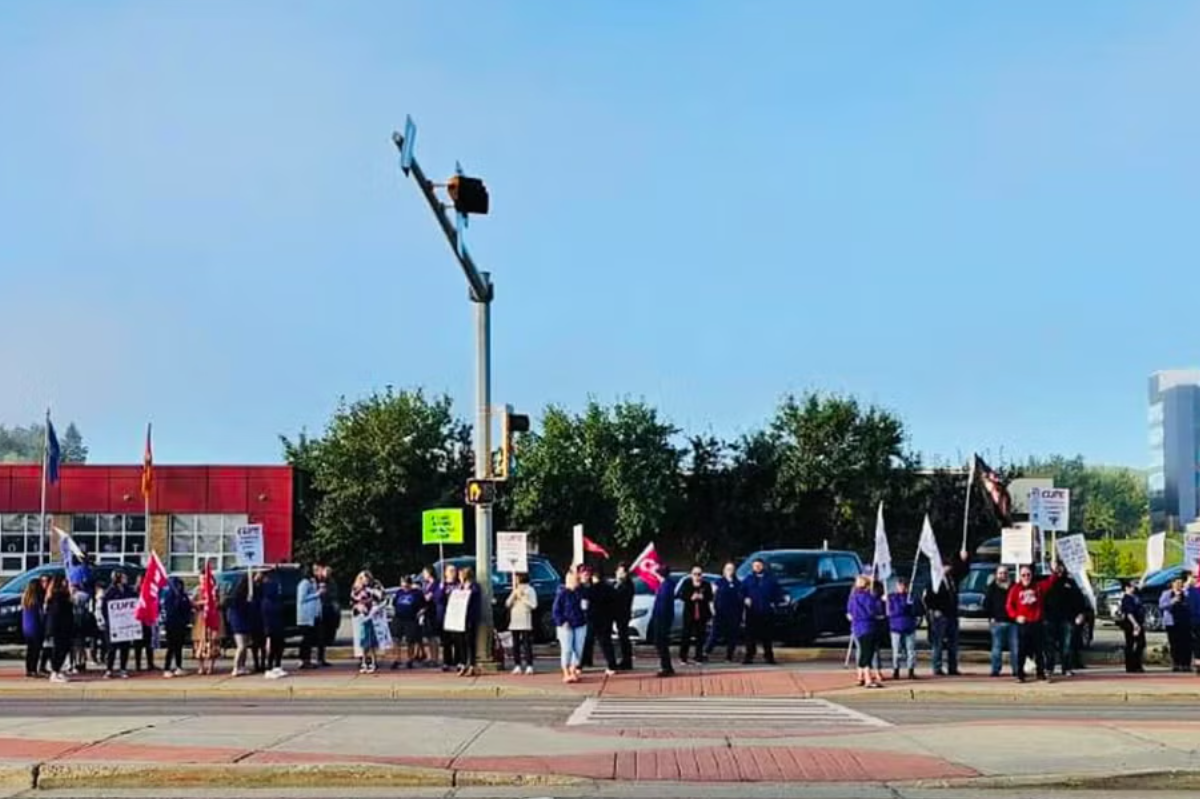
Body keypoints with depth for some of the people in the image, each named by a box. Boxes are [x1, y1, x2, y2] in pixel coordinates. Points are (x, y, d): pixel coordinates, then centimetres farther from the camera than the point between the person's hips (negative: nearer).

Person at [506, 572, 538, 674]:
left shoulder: (530, 590, 1)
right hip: (514, 622, 5)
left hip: (525, 623, -5)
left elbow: (533, 605, -9)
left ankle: (529, 666, -7)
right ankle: (517, 666, 7)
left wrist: (522, 598, -8)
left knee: (527, 644, -7)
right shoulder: (514, 591, 17)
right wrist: (514, 594, -3)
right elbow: (507, 604, 9)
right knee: (515, 645, 3)